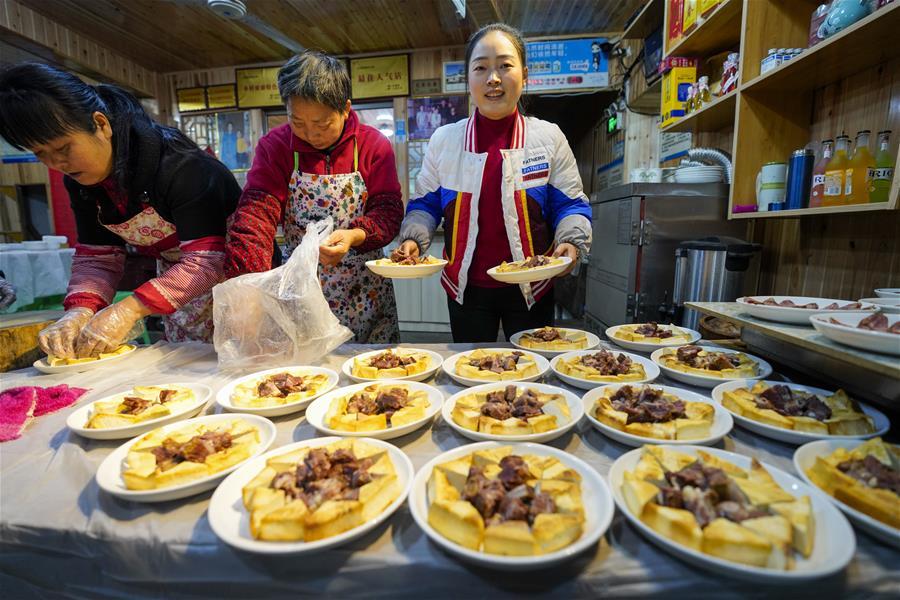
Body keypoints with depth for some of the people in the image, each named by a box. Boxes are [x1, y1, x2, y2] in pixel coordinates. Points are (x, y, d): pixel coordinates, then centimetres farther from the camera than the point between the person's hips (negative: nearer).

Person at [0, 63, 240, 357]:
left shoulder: (179, 165, -26)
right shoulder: (79, 180, 0)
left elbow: (207, 260, -30)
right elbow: (97, 257, 3)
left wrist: (130, 308, -33)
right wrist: (80, 309, -16)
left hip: (231, 272, -7)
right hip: (175, 282, 7)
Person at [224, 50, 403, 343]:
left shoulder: (375, 145, -5)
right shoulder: (274, 146, -4)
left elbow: (389, 211, -7)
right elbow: (256, 213, -15)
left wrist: (355, 236, -29)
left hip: (366, 293, 0)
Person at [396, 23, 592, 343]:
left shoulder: (549, 137, 1)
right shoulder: (444, 139, 3)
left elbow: (570, 204, 3)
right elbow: (425, 204, 8)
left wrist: (571, 241, -16)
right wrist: (413, 239, -10)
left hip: (531, 289, 0)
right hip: (466, 287, 1)